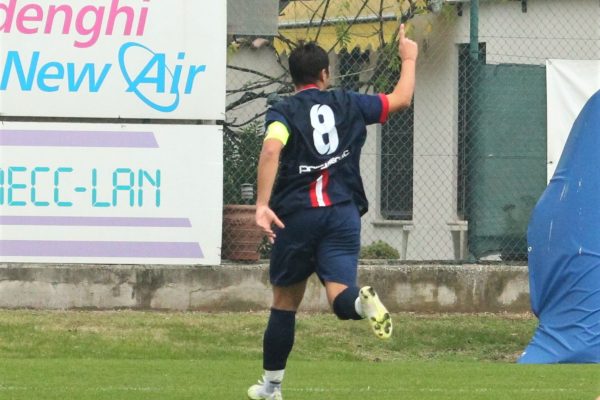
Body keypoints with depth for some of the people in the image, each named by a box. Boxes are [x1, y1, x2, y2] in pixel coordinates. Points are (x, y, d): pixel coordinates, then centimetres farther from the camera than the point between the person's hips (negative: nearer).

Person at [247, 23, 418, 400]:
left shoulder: (284, 111, 2)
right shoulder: (348, 104, 10)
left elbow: (271, 150, -19)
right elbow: (401, 99, 23)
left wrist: (262, 204, -24)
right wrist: (409, 59, 40)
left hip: (296, 214, -1)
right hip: (343, 213, 1)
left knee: (285, 303, 14)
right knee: (340, 298, -10)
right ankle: (362, 300, -47)